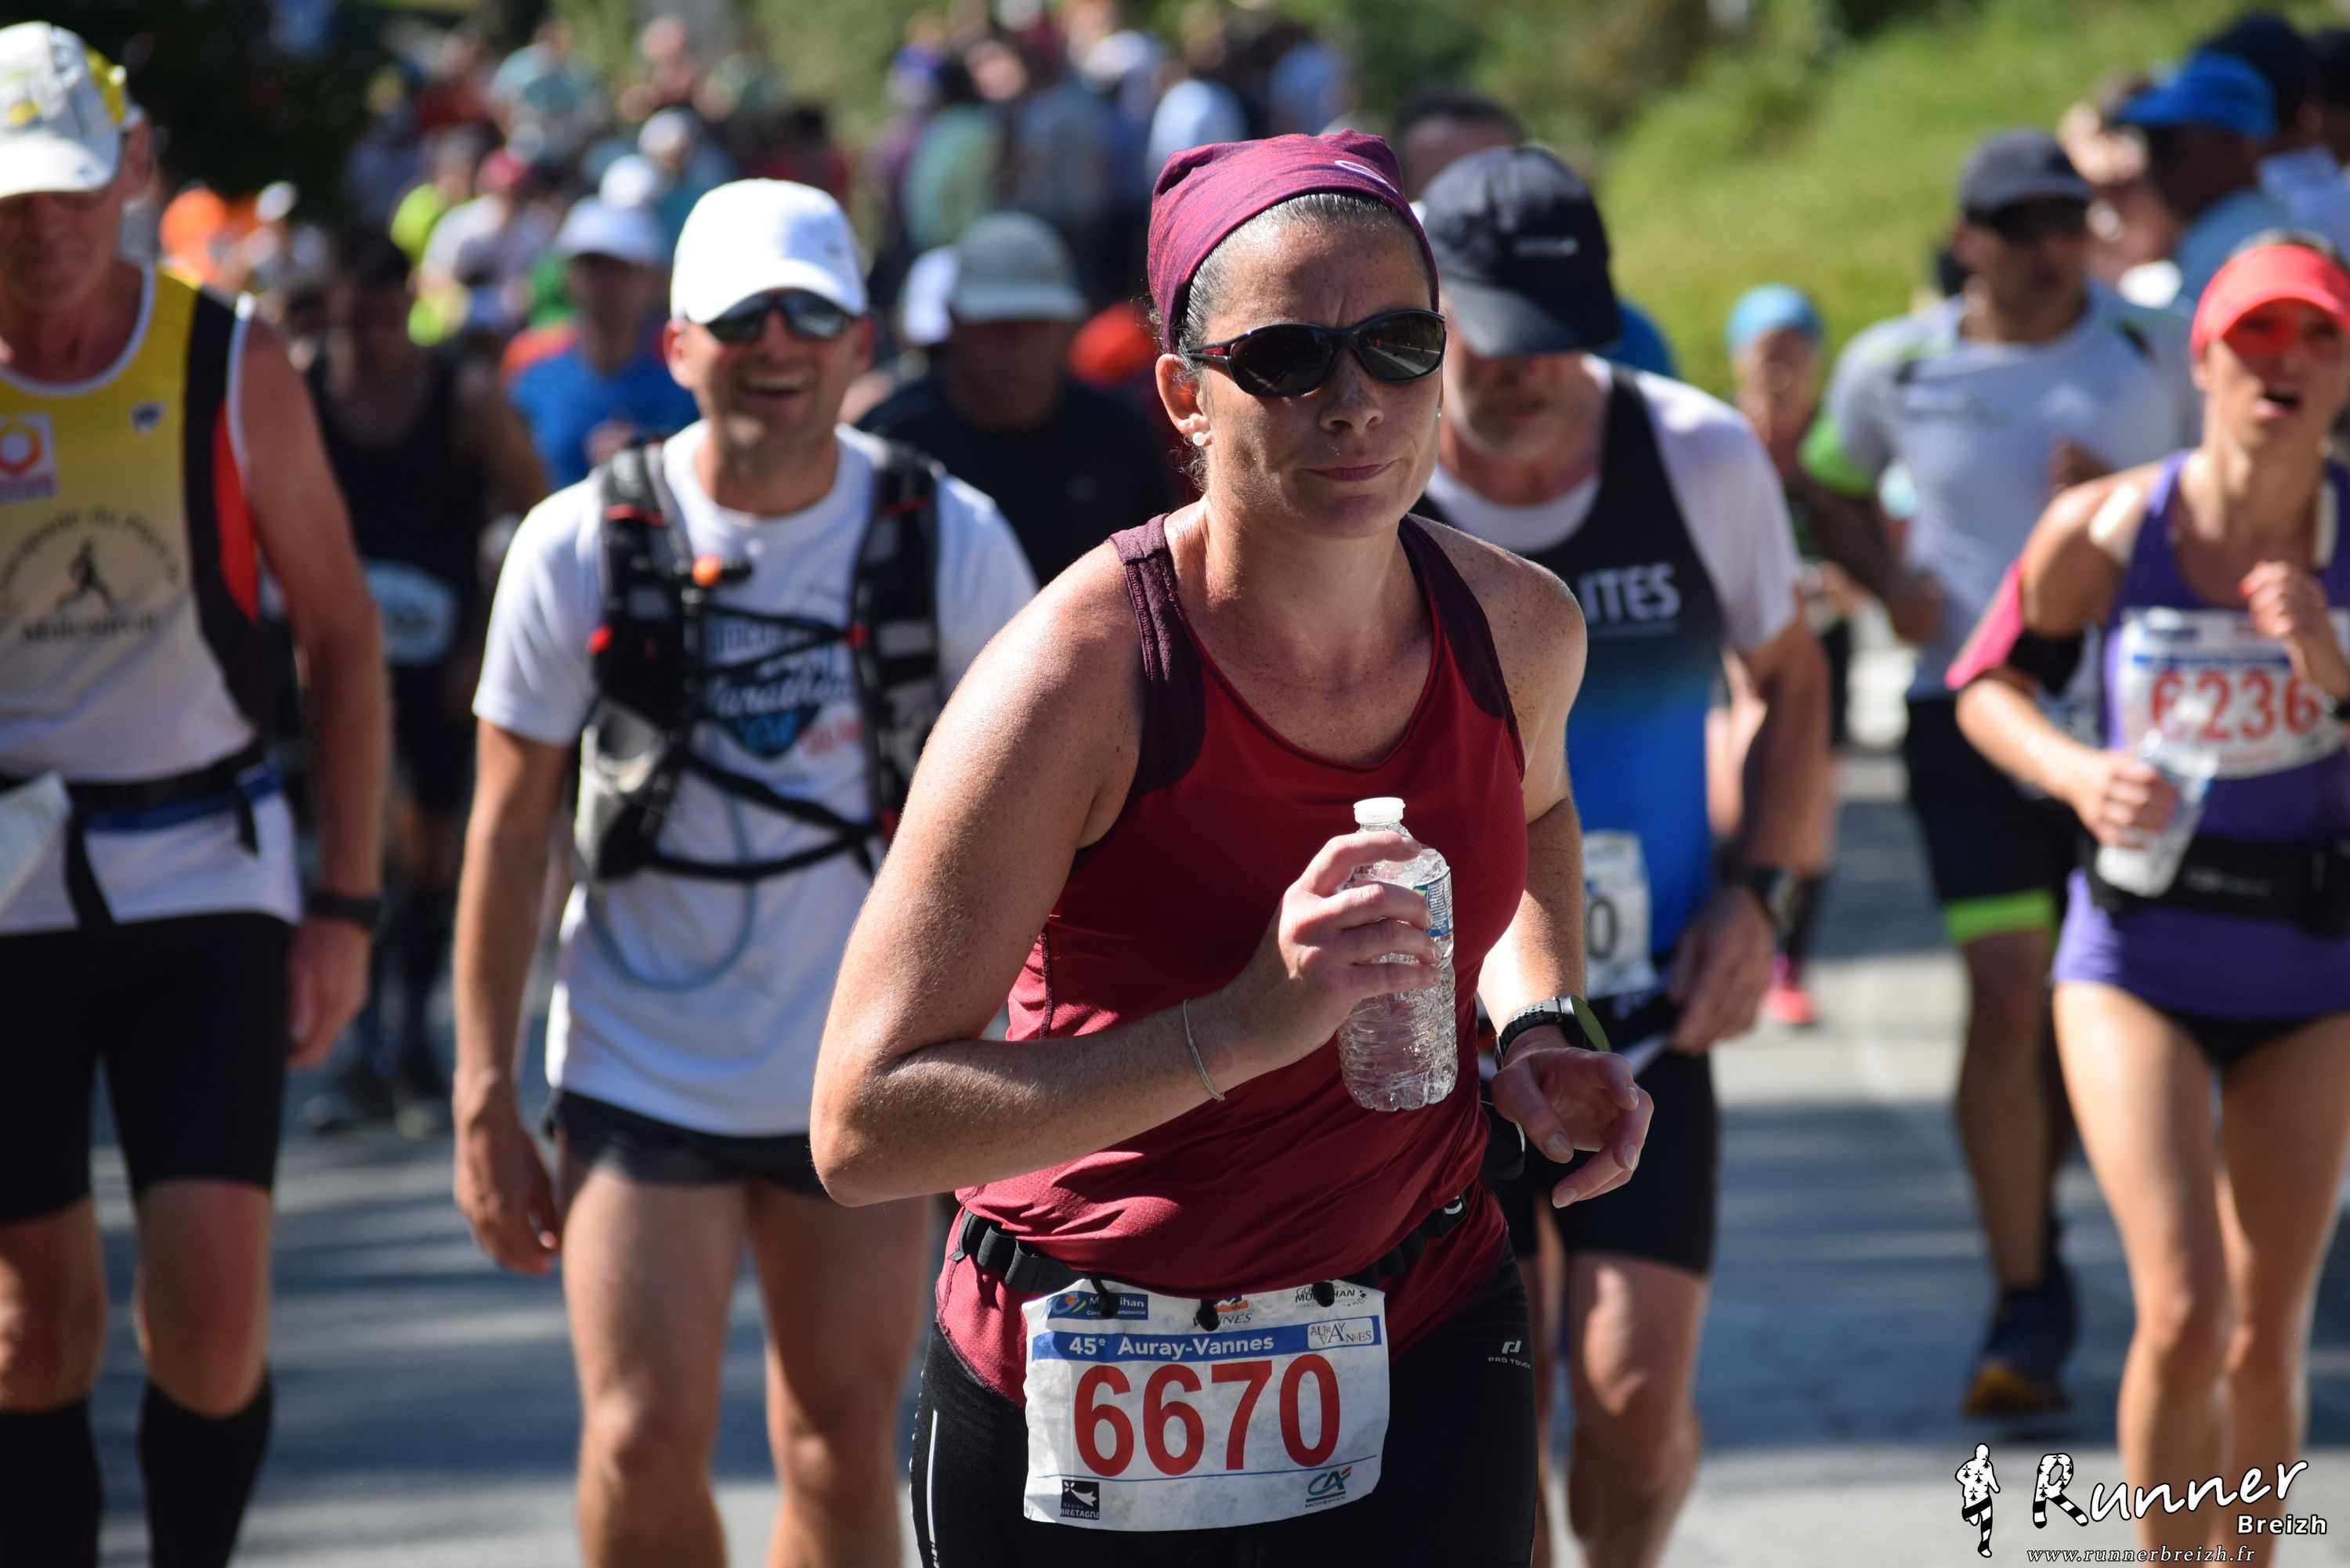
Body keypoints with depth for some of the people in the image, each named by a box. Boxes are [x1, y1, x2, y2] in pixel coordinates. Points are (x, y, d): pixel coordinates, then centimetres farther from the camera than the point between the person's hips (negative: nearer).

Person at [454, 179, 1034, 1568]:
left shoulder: (950, 542, -5)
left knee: (845, 1452, 5)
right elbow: (511, 829, -1)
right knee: (645, 1449, -9)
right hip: (641, 1073, -1)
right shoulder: (580, 547, -7)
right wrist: (485, 1096, -3)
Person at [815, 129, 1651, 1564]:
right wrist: (1241, 1028, -33)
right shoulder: (1079, 677, -22)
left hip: (1426, 1342, 4)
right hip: (1090, 1413, -4)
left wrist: (1539, 1022, 4)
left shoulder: (1519, 630, -4)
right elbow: (864, 1129, -26)